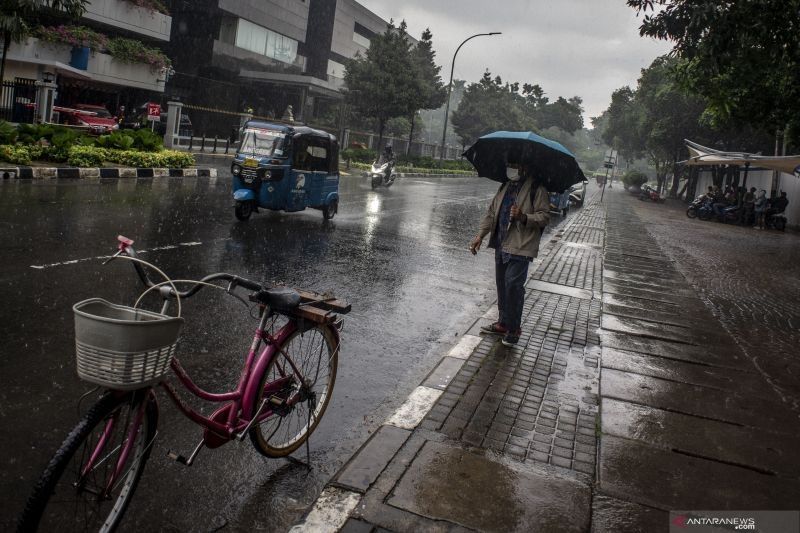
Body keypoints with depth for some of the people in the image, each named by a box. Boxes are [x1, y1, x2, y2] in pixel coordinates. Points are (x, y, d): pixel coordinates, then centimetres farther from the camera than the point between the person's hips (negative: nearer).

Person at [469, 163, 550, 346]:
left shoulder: (537, 190, -6)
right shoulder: (505, 187, 16)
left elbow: (544, 216, -10)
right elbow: (491, 212, 18)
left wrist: (524, 217, -27)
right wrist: (480, 235, 8)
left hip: (520, 248, -7)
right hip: (501, 245, 7)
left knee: (513, 284, -11)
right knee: (501, 284, 13)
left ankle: (513, 329, 1)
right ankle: (503, 323, 27)